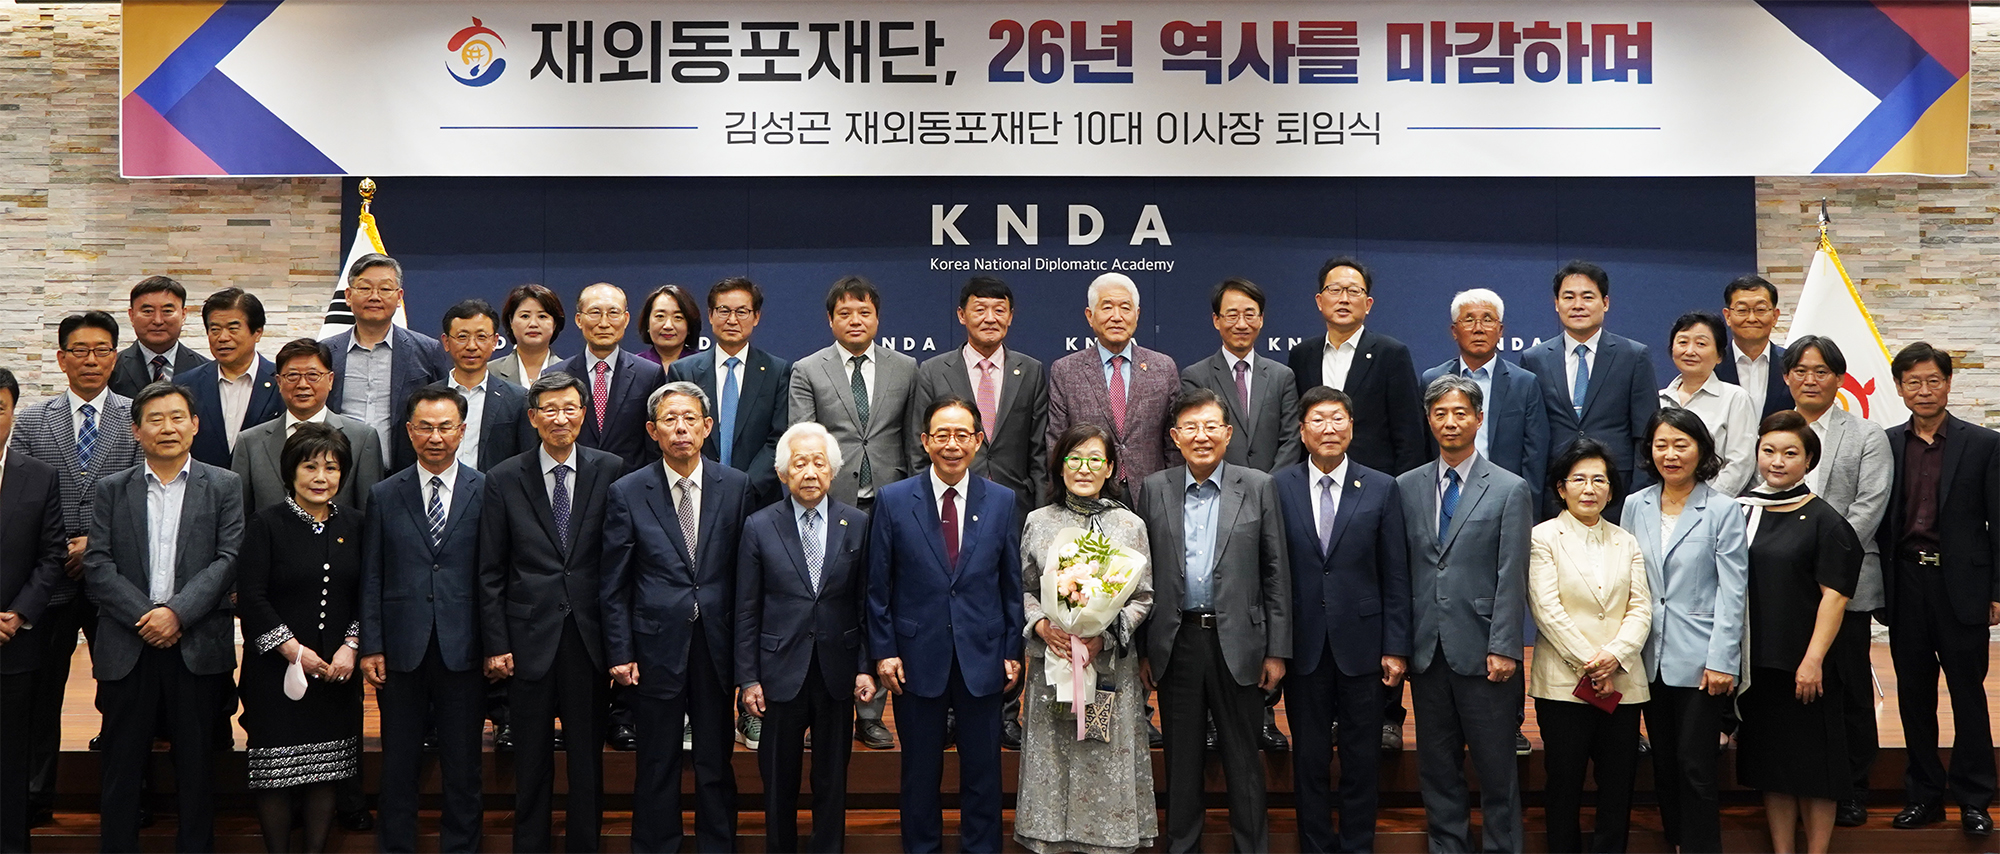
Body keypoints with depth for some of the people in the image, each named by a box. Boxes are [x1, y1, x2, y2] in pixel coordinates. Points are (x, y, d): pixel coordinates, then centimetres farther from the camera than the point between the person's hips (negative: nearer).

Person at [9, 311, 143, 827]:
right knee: (39, 692, 8)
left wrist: (99, 542, -13)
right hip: (48, 577, 1)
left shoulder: (140, 419, 2)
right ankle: (34, 799, 19)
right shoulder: (30, 422, 7)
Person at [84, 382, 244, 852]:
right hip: (127, 650, 1)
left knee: (196, 767, 5)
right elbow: (98, 565, 0)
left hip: (198, 648, -1)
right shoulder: (112, 489, 9)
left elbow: (229, 560, -4)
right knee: (121, 765, 6)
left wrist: (178, 612, -15)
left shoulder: (224, 487, 5)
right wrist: (145, 616, -12)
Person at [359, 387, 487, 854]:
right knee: (398, 764, 9)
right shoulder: (384, 496, 7)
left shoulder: (487, 492, 2)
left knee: (463, 766, 7)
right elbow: (371, 578, 5)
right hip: (402, 649, 1)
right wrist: (370, 647, -1)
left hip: (462, 650, -1)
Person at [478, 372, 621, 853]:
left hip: (590, 636, 0)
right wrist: (495, 645, -2)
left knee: (588, 760, 9)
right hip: (530, 637, 0)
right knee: (531, 764, 8)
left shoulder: (610, 471, 2)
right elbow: (490, 573, 3)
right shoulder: (505, 480, 2)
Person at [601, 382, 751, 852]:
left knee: (716, 764, 9)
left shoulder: (735, 486, 2)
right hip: (657, 644, -1)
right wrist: (620, 652, -3)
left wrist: (746, 651, 1)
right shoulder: (627, 492, -1)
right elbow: (613, 584, 2)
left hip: (716, 643, 1)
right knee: (656, 766, 8)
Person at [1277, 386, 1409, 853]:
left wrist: (1395, 647, -3)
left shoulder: (1382, 489, 1)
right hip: (1303, 644, 0)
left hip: (1361, 644, 0)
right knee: (1309, 757, 8)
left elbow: (1396, 575, 1)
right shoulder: (1278, 488, 0)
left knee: (1362, 758, 7)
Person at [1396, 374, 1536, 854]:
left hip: (1482, 651, -3)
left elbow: (1511, 579, -5)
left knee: (1496, 767, 3)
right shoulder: (1407, 488, 9)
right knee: (1437, 765, 10)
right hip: (1426, 651, 3)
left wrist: (1503, 648, -12)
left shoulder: (1510, 490, 0)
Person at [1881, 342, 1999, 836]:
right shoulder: (1885, 444, 6)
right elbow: (1877, 519, 7)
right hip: (1905, 585, 2)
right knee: (1914, 693, 9)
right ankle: (1923, 795, 19)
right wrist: (1878, 585, 0)